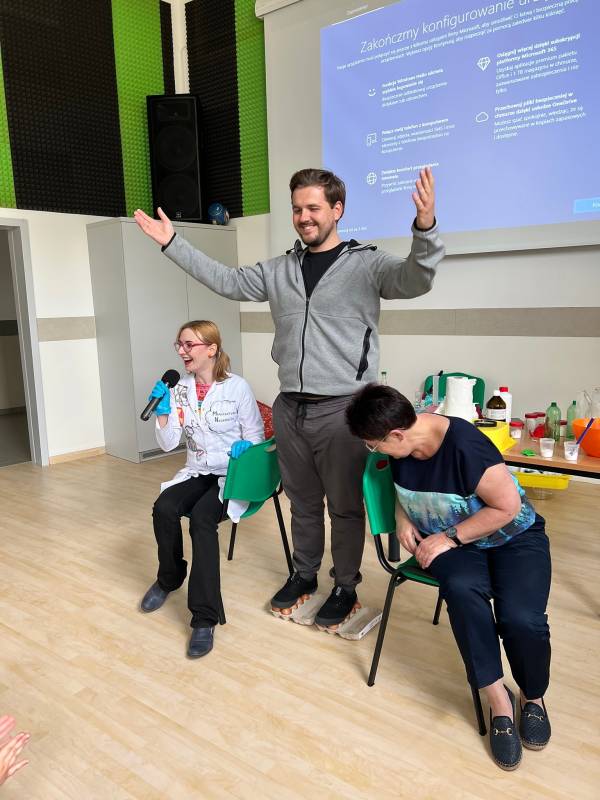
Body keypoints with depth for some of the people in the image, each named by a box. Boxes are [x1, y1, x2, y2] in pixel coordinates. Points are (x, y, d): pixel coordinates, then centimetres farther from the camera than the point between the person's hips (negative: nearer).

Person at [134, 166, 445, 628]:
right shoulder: (279, 270, 11)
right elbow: (226, 281, 16)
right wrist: (172, 243, 15)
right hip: (289, 408, 5)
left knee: (345, 505, 7)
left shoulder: (367, 264, -5)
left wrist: (425, 229, -42)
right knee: (302, 501, 18)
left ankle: (346, 587, 26)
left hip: (342, 410, -5)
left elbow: (415, 280, -22)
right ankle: (304, 575, 37)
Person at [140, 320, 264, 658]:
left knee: (201, 517, -32)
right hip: (197, 472, 4)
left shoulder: (237, 387, -8)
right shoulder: (179, 389, 4)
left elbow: (256, 436, -2)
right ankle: (169, 578, 6)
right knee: (163, 508, -25)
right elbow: (168, 443, 3)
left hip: (233, 473, -4)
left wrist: (243, 447, -24)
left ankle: (205, 619, -24)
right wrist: (162, 411, -12)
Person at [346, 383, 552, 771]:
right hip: (449, 541, 4)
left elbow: (507, 507, -21)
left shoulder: (465, 446, -30)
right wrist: (403, 517, -4)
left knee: (522, 618, -27)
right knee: (462, 589, -31)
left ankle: (533, 697, 7)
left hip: (512, 537, -4)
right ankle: (499, 699, -11)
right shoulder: (401, 447, -10)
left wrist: (449, 537, -19)